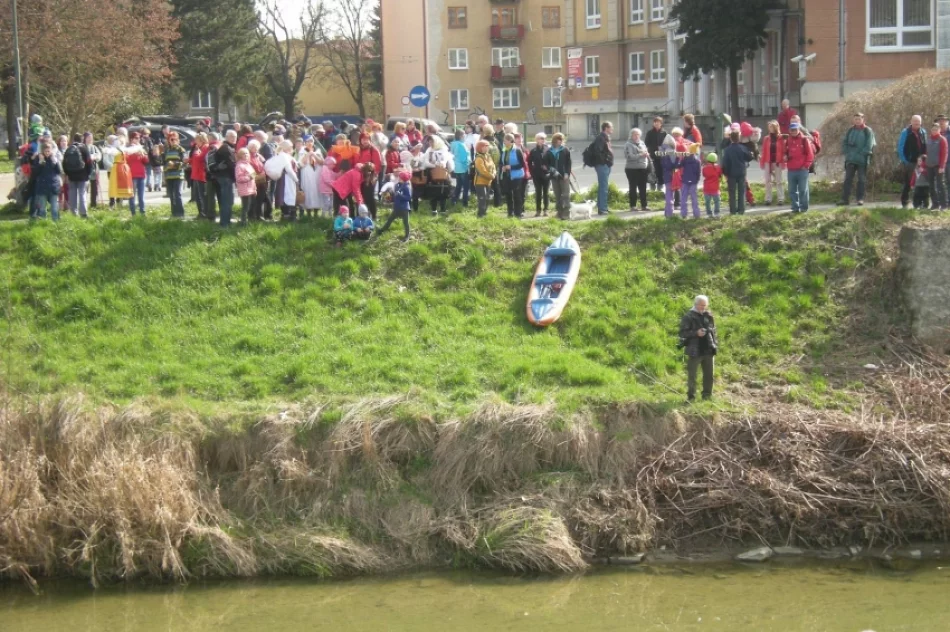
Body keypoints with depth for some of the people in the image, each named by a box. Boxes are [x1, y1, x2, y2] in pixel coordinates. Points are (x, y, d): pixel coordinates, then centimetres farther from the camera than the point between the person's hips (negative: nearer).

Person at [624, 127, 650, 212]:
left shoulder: (642, 143, 16)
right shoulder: (629, 145, -5)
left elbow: (646, 152, 22)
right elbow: (630, 156, -17)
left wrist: (647, 154, -2)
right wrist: (641, 155, -23)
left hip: (643, 168, 6)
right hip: (632, 169, -6)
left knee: (643, 188, 7)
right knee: (633, 187, -1)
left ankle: (643, 205, 13)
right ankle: (633, 206, 4)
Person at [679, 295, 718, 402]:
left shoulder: (709, 316, 10)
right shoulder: (689, 317, -6)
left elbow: (713, 331, 19)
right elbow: (682, 332, -10)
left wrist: (715, 345, 13)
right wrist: (696, 333, -22)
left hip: (708, 350, 5)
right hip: (694, 351, -5)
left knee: (709, 374, 11)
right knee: (692, 375, 0)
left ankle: (707, 395, 23)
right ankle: (691, 396, 8)